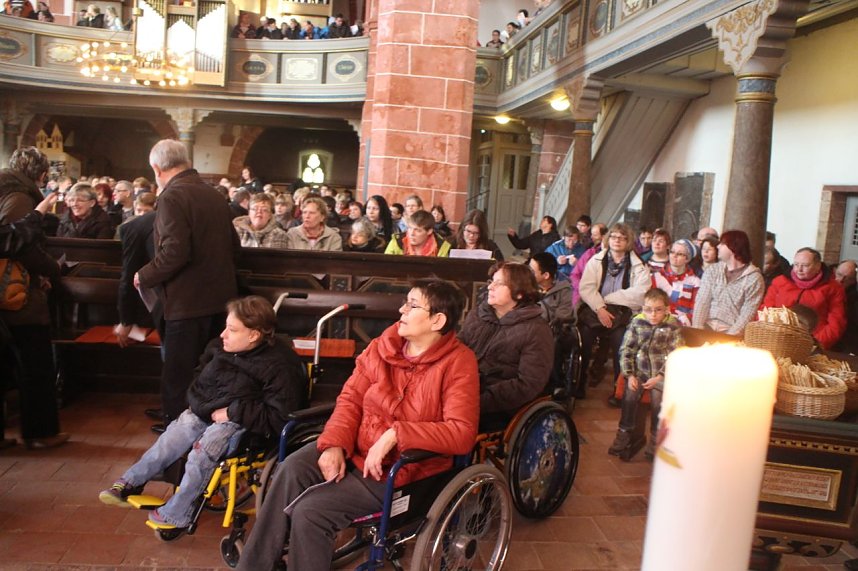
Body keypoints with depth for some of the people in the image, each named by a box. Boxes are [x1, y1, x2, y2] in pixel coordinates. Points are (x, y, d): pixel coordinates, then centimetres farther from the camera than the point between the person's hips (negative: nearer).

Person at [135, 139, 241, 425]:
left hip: (187, 303, -8)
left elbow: (174, 252, -24)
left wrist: (145, 276, -8)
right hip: (220, 299, 8)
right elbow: (234, 247, 15)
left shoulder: (172, 196, -14)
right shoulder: (214, 194, 11)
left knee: (178, 382, 2)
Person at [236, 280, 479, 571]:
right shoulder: (385, 344, -1)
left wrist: (394, 435, -29)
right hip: (355, 447, 6)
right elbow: (351, 398, 3)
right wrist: (334, 445, -14)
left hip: (401, 469, -5)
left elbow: (462, 433, -26)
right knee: (292, 469, -20)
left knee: (309, 511, -20)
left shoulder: (458, 362, -17)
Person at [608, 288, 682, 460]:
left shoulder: (673, 327, -2)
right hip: (639, 371, 1)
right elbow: (626, 350, 3)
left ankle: (655, 440, -4)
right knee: (629, 396, -20)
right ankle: (624, 434, -3)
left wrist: (659, 377, -14)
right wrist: (629, 375, -7)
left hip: (661, 374, -1)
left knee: (658, 400, -21)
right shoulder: (637, 323, 2)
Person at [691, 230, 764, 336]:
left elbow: (747, 314, -7)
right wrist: (697, 329, -10)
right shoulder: (712, 270, 11)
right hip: (707, 327, 3)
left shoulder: (754, 278, -1)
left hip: (730, 331, -3)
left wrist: (729, 337, -18)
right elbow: (702, 301, 2)